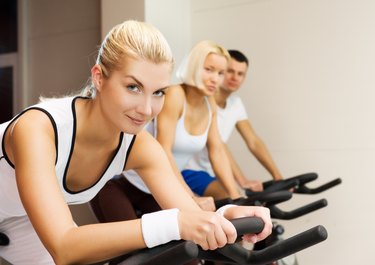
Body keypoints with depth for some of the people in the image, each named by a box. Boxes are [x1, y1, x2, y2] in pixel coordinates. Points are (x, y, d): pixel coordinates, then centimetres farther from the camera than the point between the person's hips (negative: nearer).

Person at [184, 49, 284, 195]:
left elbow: (254, 142, 3)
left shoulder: (235, 103, 6)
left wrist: (278, 177, -7)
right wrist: (243, 181, -33)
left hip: (209, 173, 8)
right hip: (189, 171, -8)